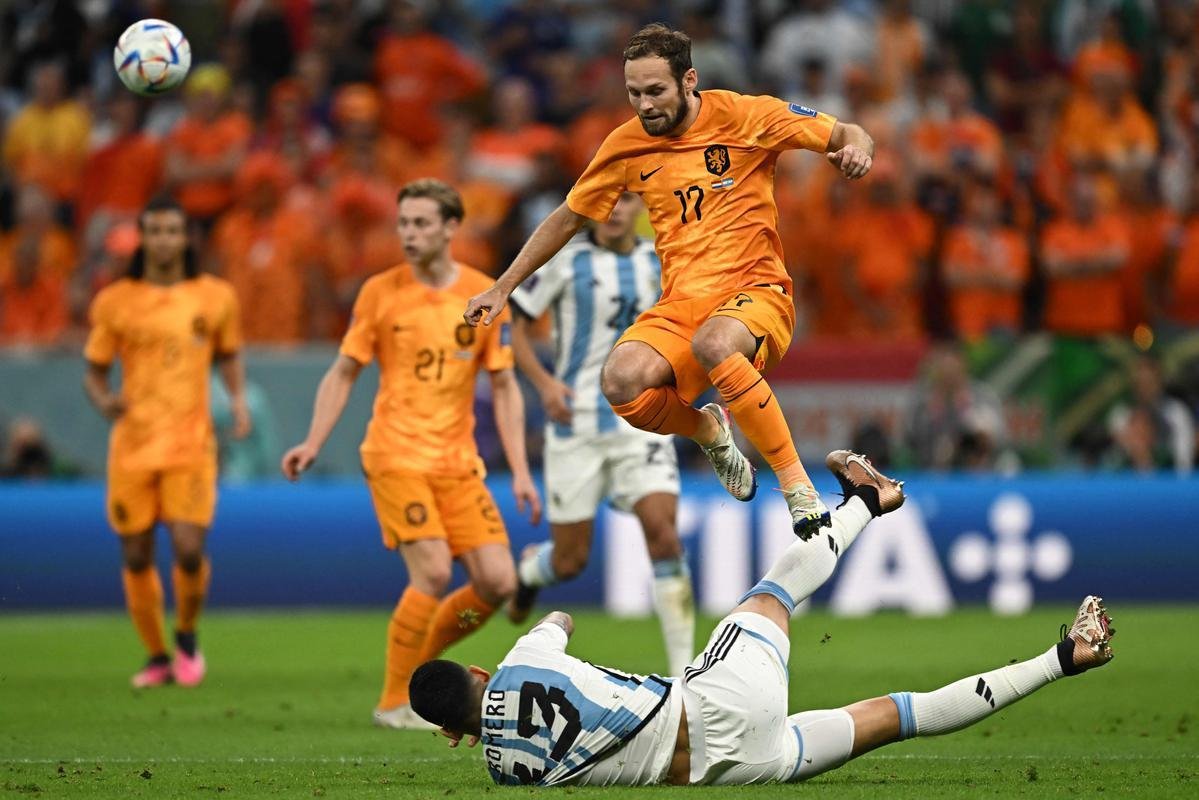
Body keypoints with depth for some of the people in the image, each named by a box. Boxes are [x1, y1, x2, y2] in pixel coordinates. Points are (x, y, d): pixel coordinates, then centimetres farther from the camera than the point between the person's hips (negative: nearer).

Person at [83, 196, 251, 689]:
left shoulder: (215, 296, 4)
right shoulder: (114, 302, 1)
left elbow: (229, 356, 18)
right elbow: (93, 371, 8)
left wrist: (238, 400, 0)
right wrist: (103, 400, -14)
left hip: (191, 443, -1)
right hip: (132, 444, 1)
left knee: (189, 549, -14)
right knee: (136, 557, 3)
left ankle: (187, 638, 15)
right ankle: (157, 658, 22)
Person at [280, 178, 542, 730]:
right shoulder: (380, 292, -1)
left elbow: (505, 388, 7)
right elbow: (343, 374, 6)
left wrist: (520, 472, 1)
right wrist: (312, 444, -6)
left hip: (459, 461, 3)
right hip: (396, 456, -3)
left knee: (498, 582, -6)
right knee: (433, 571, -18)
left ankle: (417, 664, 17)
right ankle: (394, 702, -3)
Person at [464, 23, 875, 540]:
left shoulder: (742, 116, -3)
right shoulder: (626, 146, 8)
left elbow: (849, 135, 2)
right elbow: (566, 220, 21)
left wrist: (856, 147, -22)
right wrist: (502, 289, 20)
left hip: (756, 292, -4)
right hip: (679, 305, 4)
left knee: (712, 344, -40)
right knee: (621, 380, -28)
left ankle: (800, 489, -29)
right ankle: (708, 431, 8)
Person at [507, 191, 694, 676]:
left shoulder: (658, 263, 7)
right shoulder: (566, 259, -4)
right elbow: (513, 325, -1)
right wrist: (544, 382, -15)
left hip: (641, 422, 2)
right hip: (577, 423, -2)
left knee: (662, 530, -17)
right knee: (570, 561, 2)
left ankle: (683, 668, -14)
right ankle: (529, 570, 41)